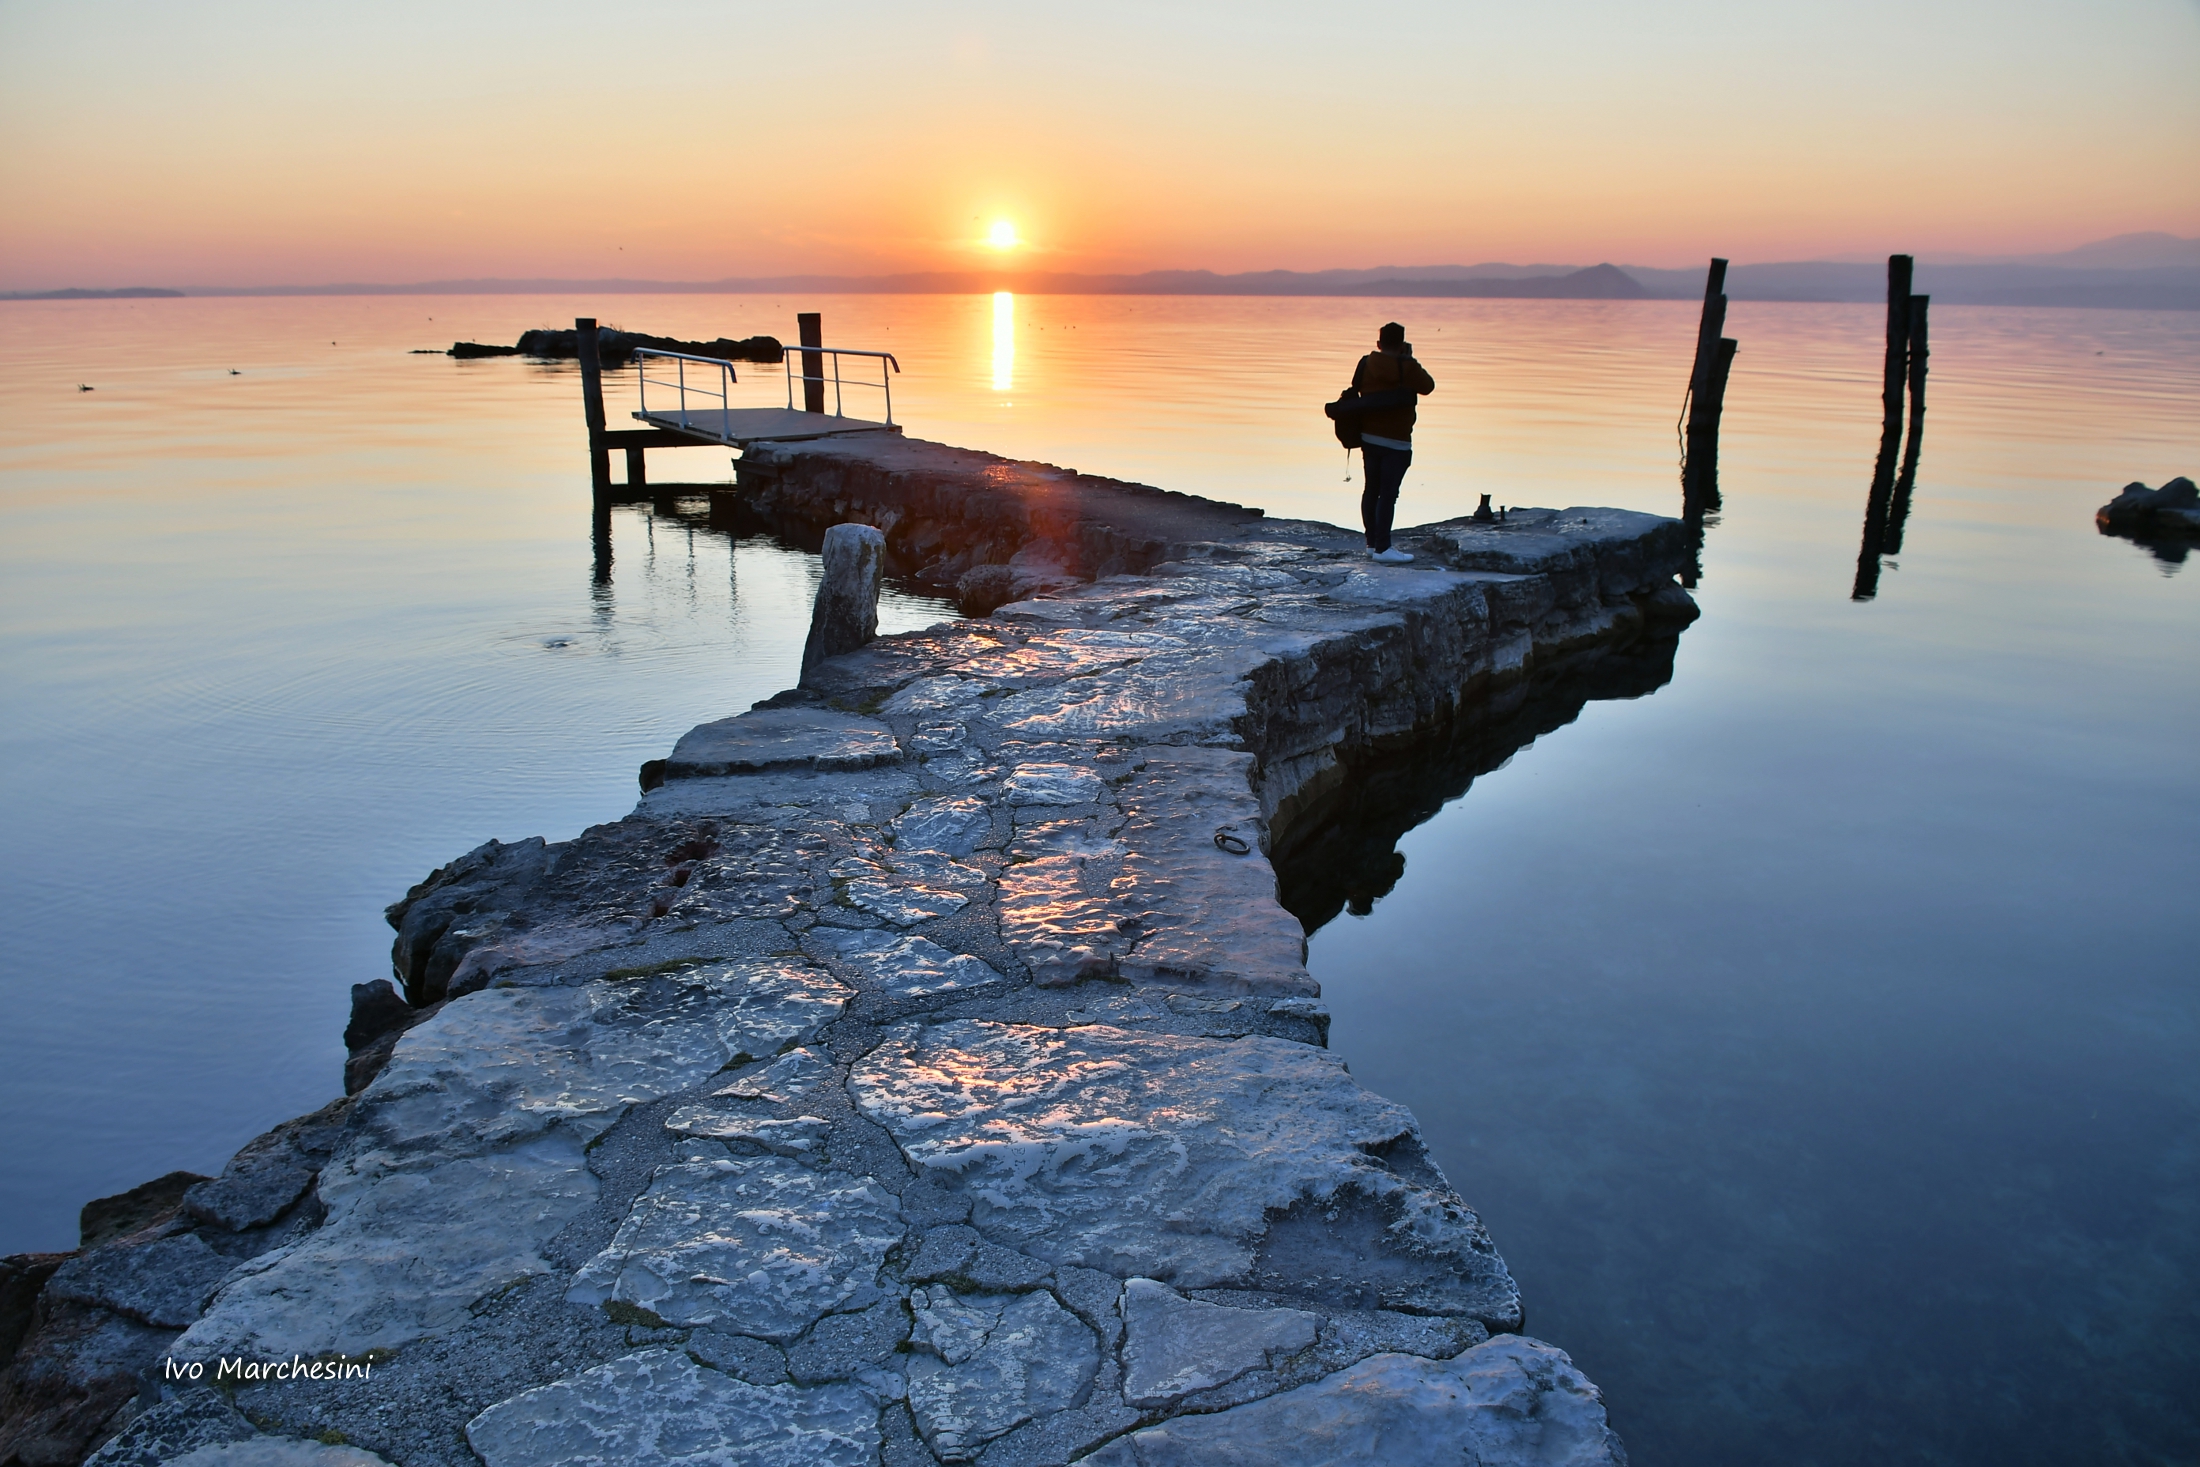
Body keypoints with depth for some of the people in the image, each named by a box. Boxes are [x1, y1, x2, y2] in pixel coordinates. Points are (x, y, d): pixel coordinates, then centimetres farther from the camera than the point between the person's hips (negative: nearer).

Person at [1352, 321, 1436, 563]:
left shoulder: (1366, 364, 1)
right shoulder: (1407, 367, -14)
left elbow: (1356, 389, 16)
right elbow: (1428, 387, 1)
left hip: (1368, 437, 6)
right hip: (1396, 442, -6)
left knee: (1371, 490, 13)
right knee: (1388, 494, -5)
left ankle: (1372, 543, 20)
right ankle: (1382, 549, -6)